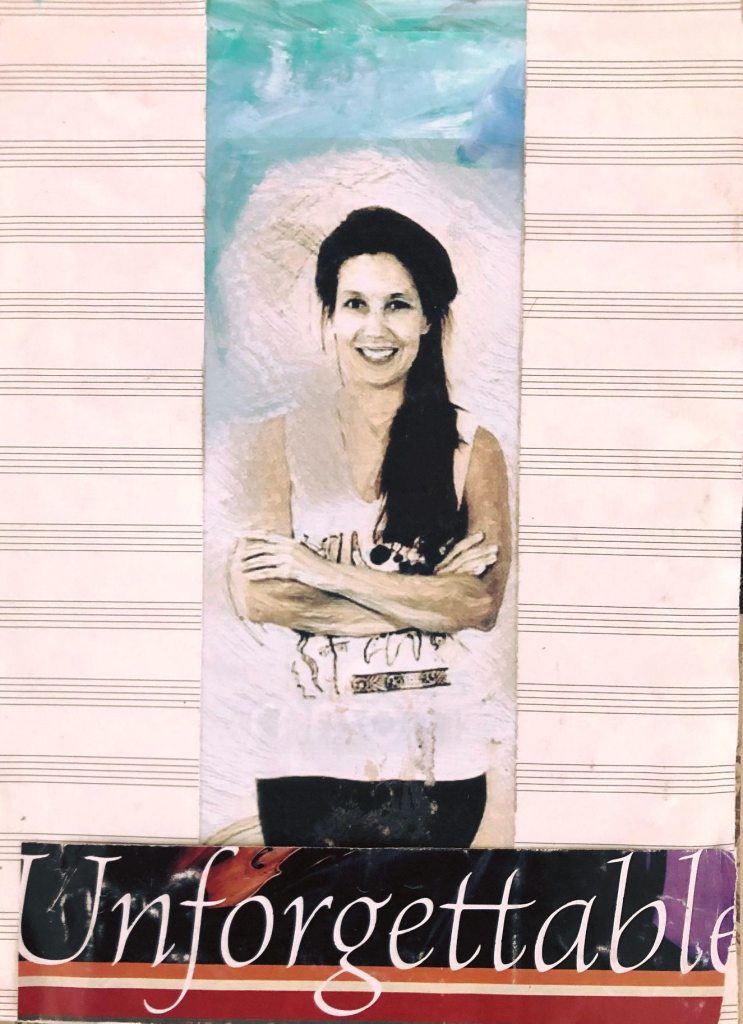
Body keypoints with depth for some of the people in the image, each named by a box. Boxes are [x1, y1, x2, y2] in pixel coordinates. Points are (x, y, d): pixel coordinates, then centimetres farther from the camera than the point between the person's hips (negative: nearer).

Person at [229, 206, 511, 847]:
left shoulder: (473, 448, 0)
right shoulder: (283, 441, 2)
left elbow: (481, 604, -11)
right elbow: (254, 597, -10)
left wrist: (325, 571, -15)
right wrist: (426, 597, -13)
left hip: (438, 754, 0)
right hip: (311, 751, 0)